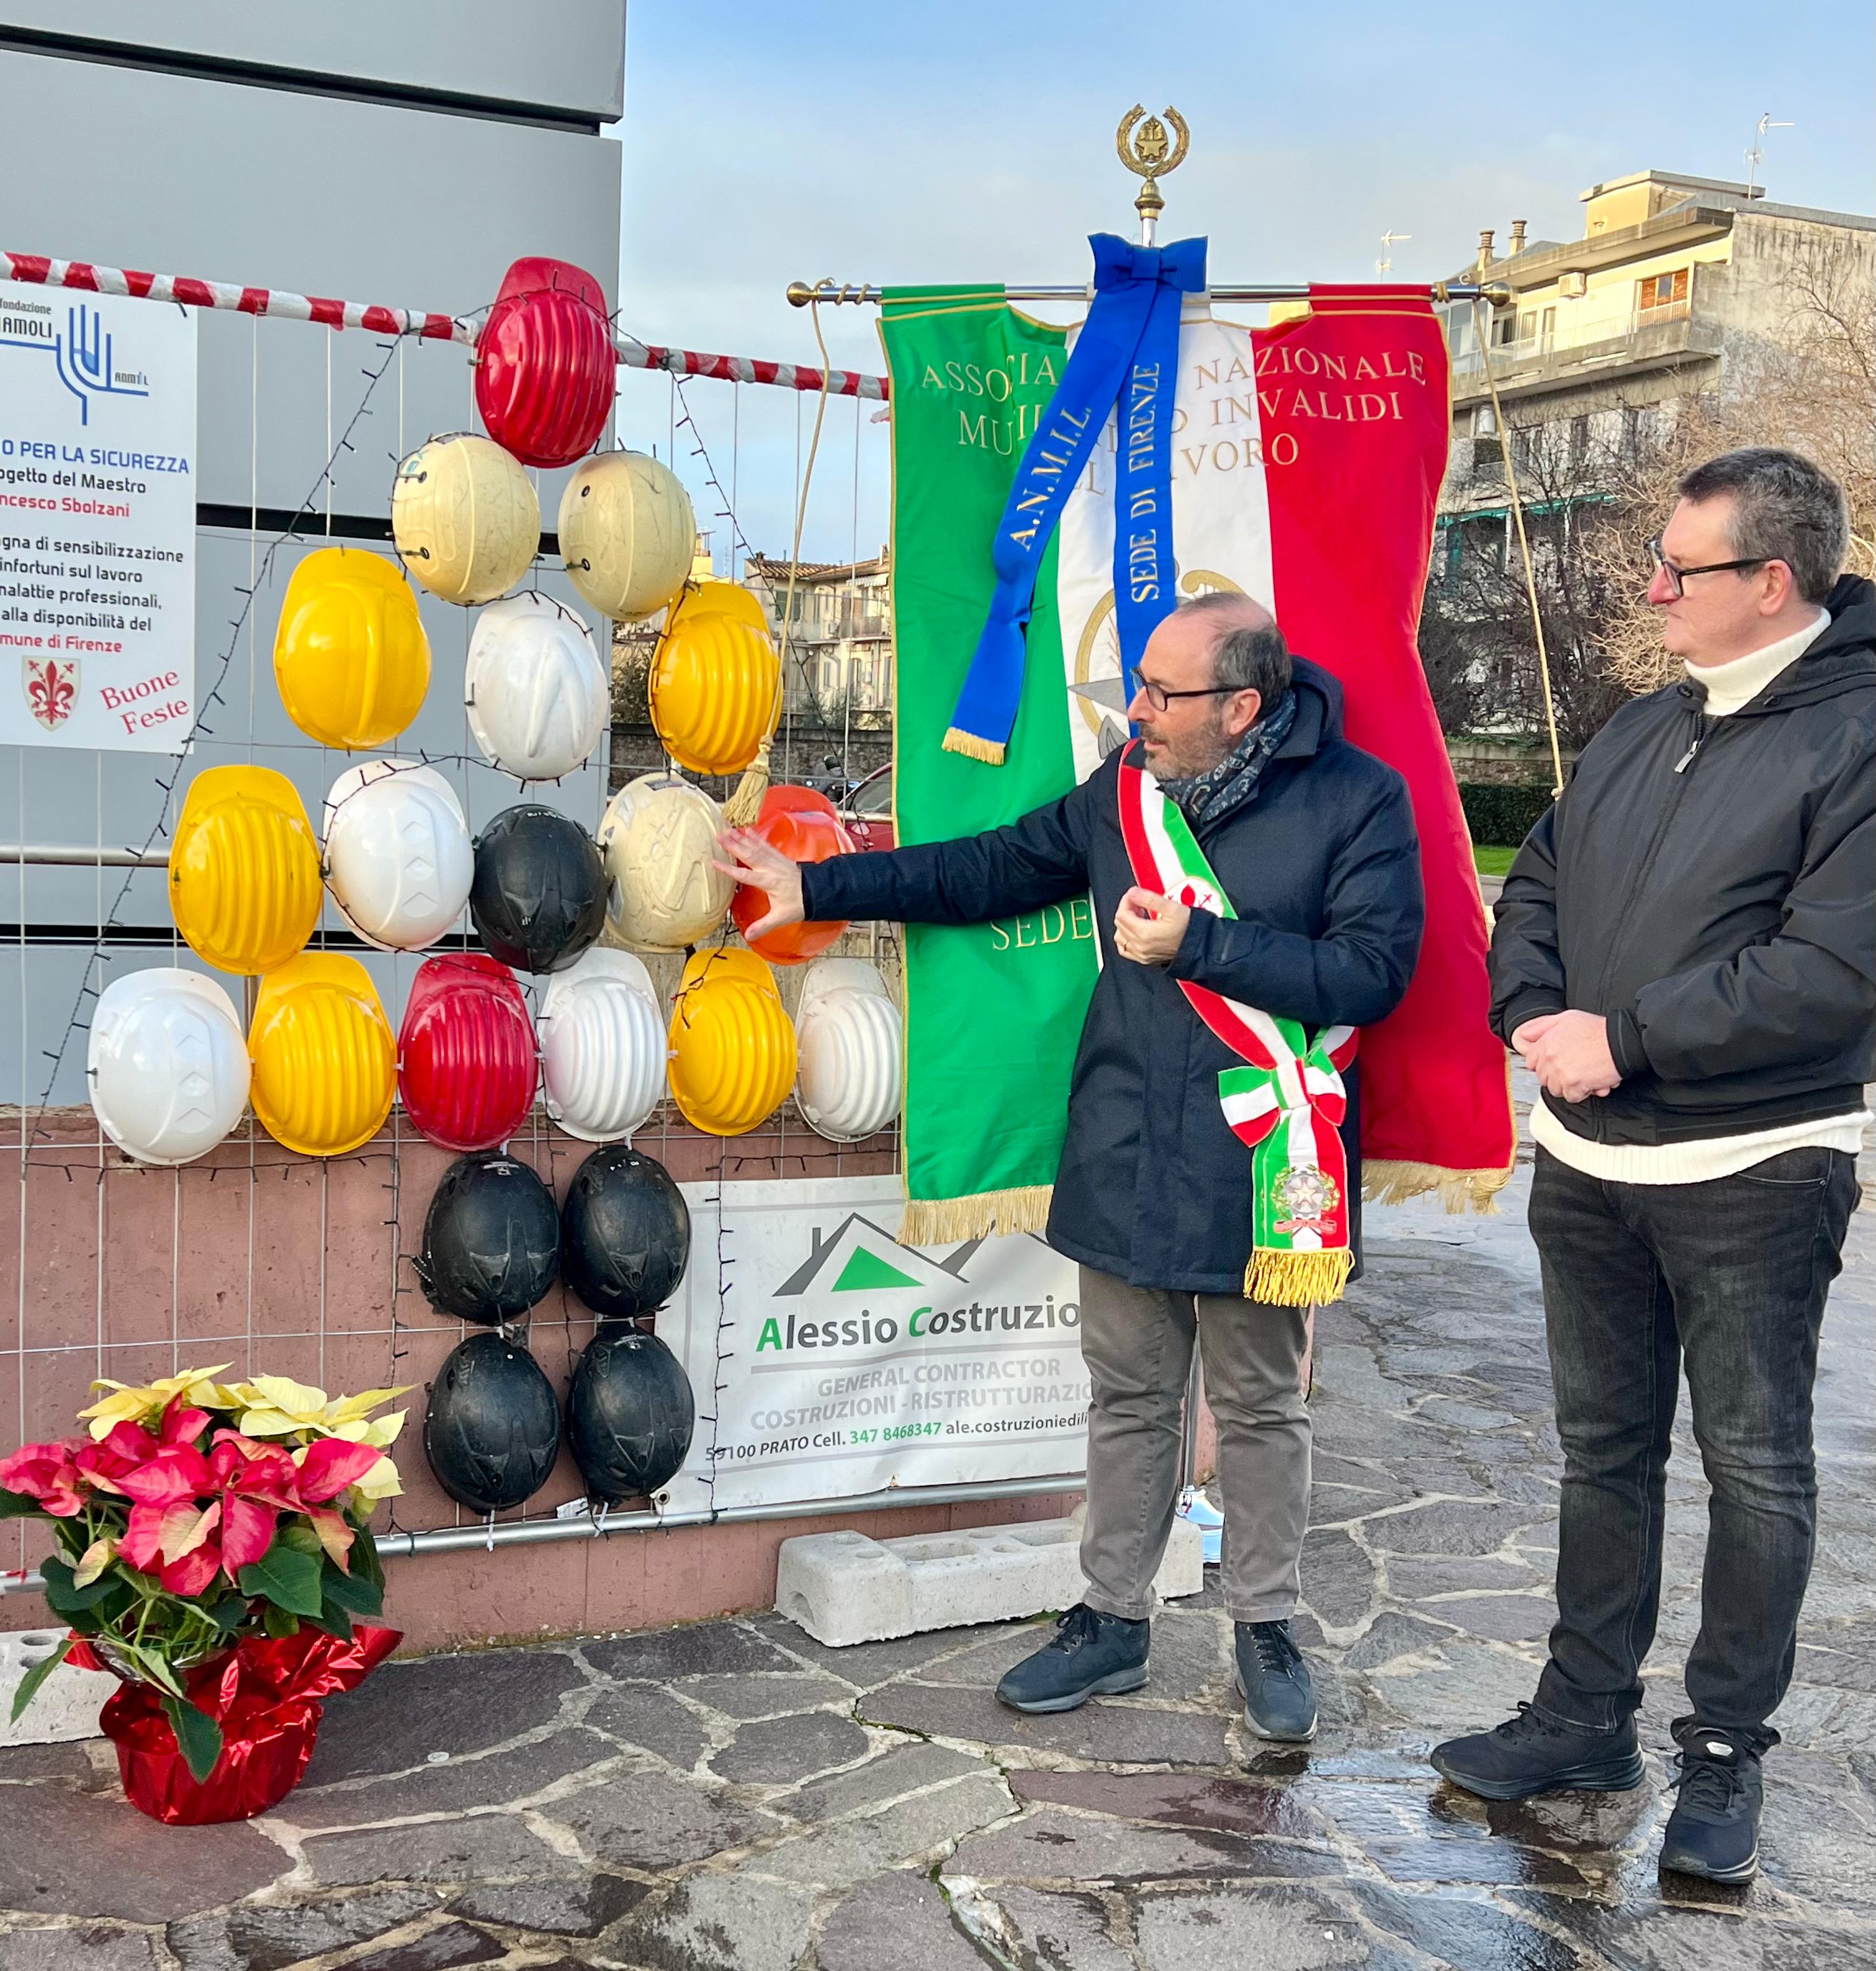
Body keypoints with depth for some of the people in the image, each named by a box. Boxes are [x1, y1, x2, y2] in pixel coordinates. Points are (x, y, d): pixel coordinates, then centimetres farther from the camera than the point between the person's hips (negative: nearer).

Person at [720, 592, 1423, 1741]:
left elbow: (1371, 971, -20)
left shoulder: (1357, 800, -12)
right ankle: (1116, 1620, 30)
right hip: (1124, 1163, 5)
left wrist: (1199, 945, -23)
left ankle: (1267, 1628, 30)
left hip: (1256, 1170, -4)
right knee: (1130, 1398, 15)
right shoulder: (1124, 786, 5)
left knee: (1262, 1409, 12)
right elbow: (994, 870, 13)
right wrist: (818, 888, 10)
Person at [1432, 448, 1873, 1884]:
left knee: (1756, 1469, 8)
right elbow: (1536, 888, 12)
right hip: (1590, 1166, 7)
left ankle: (1726, 1758, 23)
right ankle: (1587, 1719, 31)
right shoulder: (1642, 731, 10)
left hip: (1754, 1176, -7)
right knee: (1606, 1447, 17)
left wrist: (1621, 1036, -21)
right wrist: (1536, 1018, -8)